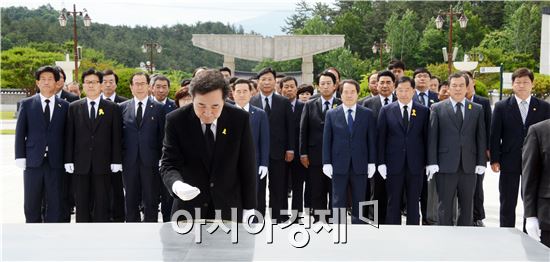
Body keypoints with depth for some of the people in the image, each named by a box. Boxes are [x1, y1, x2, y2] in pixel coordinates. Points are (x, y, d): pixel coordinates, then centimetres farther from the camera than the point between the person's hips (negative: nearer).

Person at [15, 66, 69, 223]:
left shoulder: (64, 106, 6)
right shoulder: (26, 104, 5)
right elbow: (20, 133, 4)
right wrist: (20, 157, -3)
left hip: (56, 162, 0)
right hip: (33, 162, 0)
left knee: (55, 203, 3)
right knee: (31, 204, 7)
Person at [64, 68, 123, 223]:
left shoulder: (112, 108, 4)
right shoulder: (74, 107, 8)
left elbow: (116, 137, 2)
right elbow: (69, 136, 5)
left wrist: (116, 161, -4)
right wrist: (69, 161, -2)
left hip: (103, 165, -1)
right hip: (80, 165, 1)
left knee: (102, 204, 3)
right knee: (82, 204, 6)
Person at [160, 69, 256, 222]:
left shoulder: (240, 119, -8)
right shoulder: (176, 120, -11)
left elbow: (246, 166, -2)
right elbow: (169, 164, -12)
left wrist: (249, 207, -1)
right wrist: (176, 184, -35)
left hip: (228, 208, 1)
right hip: (189, 207, -1)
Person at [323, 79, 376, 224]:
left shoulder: (367, 114, 4)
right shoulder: (331, 114, 4)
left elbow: (372, 139, 4)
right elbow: (327, 140, 3)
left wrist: (372, 162, -1)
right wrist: (326, 162, -3)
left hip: (360, 165, 0)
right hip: (339, 165, 0)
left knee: (359, 201, 7)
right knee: (338, 201, 5)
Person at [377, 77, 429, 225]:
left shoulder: (423, 111, 5)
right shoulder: (386, 111, 3)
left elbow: (426, 138, 5)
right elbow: (381, 138, 2)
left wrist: (428, 162, 1)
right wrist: (381, 163, -4)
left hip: (415, 165, 1)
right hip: (394, 165, 0)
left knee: (413, 202, 7)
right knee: (393, 202, 5)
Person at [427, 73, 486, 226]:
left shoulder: (477, 109, 10)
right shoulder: (438, 108, 3)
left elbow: (481, 137, 8)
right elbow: (432, 137, -1)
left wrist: (481, 162, 0)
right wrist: (432, 162, -8)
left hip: (469, 166, 2)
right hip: (445, 166, -2)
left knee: (467, 206, 9)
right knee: (445, 206, 3)